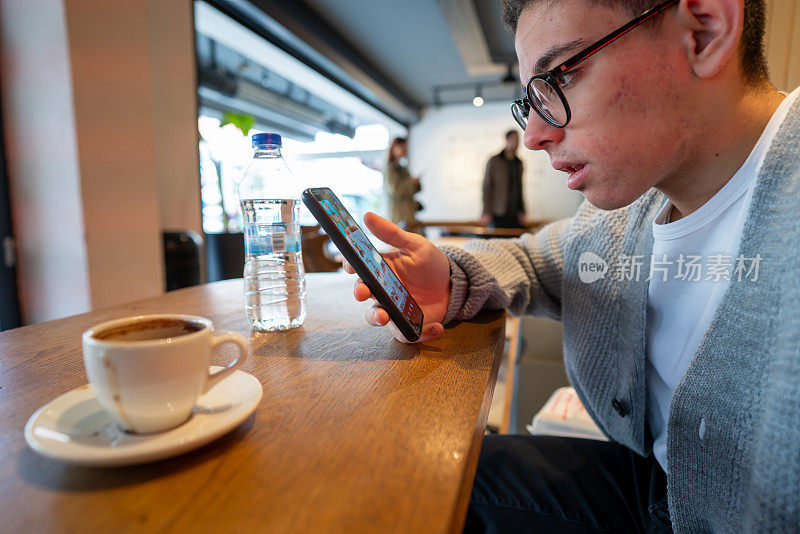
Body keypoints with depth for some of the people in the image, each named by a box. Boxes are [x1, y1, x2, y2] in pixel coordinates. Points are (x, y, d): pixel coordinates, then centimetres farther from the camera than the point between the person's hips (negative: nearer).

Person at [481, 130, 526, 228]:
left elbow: (519, 187, 18)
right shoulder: (494, 161, -1)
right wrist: (486, 212, -11)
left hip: (515, 214, 5)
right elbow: (486, 186, -5)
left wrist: (522, 211, 12)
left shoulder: (519, 163, 15)